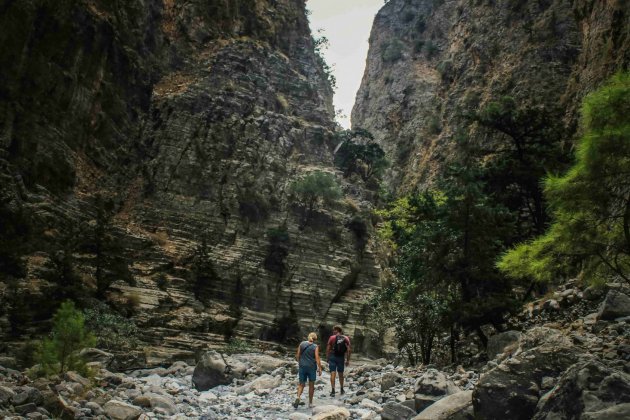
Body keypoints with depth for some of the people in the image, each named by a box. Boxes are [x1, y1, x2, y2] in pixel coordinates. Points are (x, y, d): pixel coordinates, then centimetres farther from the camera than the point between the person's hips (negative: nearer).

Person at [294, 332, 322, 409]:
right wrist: (320, 368, -7)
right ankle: (310, 403, 19)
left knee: (301, 384, 10)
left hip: (302, 367, 2)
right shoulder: (315, 347, -8)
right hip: (311, 367, -2)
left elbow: (297, 355, 3)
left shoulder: (302, 344, 0)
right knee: (311, 385, 14)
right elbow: (317, 358, -13)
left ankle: (298, 397, -16)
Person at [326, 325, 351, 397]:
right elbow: (348, 350, -2)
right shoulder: (346, 339, 2)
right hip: (341, 358, 2)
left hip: (332, 356, -2)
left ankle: (333, 391, -9)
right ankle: (342, 390, 28)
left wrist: (327, 358, 7)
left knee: (333, 374, -2)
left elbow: (328, 349, -3)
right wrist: (348, 360, 3)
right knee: (341, 374, 17)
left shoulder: (332, 338, -3)